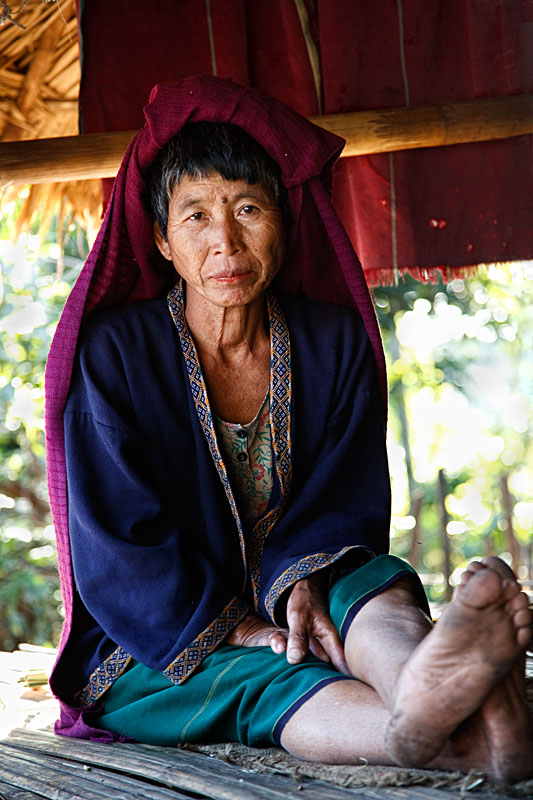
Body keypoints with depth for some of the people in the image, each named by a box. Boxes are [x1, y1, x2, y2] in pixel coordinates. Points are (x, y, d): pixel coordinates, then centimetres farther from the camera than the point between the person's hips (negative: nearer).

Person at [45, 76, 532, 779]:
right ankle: (457, 740, -62)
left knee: (375, 584, -31)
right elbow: (119, 545, -11)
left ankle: (425, 693, -66)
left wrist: (303, 583, -26)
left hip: (282, 603, 2)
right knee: (264, 679, -35)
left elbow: (347, 504, -3)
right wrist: (235, 628, -24)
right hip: (150, 654, -2)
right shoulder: (113, 351, -6)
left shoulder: (335, 344, 3)